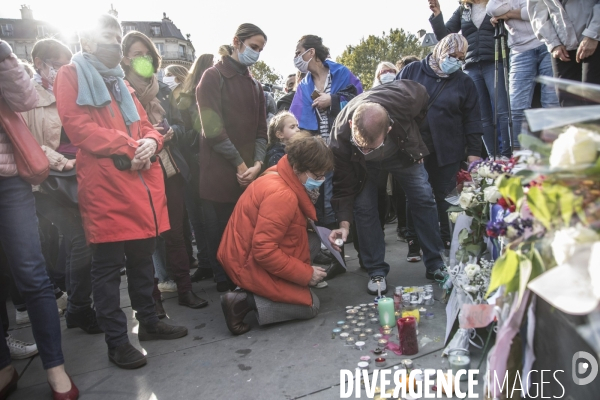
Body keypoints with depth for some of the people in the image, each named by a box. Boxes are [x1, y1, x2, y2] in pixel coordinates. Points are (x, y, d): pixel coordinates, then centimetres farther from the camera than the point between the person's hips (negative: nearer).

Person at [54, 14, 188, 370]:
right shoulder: (72, 76, 2)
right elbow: (78, 127, -10)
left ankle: (149, 321, 29)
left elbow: (145, 124, 20)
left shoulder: (119, 81, 25)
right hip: (105, 186, -7)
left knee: (143, 257, 15)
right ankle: (117, 341, 10)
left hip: (143, 182, 7)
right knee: (108, 266, 0)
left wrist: (151, 141, -3)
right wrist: (127, 147, -14)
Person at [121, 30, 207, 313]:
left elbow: (180, 125, 14)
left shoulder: (162, 88, 13)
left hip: (171, 169, 4)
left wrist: (170, 132, -7)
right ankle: (152, 296, 15)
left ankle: (185, 289, 18)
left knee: (176, 231, 7)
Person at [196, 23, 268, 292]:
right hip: (220, 174, -5)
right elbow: (213, 129, -11)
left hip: (249, 174, 6)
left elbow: (261, 131, 12)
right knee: (222, 234, 2)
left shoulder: (255, 86, 18)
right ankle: (225, 286, 17)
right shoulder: (214, 77, -2)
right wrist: (240, 165, -10)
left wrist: (257, 164, -5)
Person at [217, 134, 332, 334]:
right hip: (252, 265, -9)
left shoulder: (278, 179, 3)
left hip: (247, 256, 9)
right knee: (310, 305, 1)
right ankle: (246, 301, -7)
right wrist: (306, 274, -20)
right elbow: (264, 251, -29)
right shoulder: (281, 195, -28)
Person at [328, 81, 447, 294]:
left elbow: (422, 95, -12)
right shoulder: (341, 135, -40)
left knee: (424, 200, -1)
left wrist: (411, 137, -4)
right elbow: (343, 184, -26)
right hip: (362, 165, -1)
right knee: (363, 206, -14)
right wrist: (344, 222, -35)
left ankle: (435, 264, 14)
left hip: (403, 151, 2)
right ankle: (376, 271, 1)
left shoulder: (404, 99, -41)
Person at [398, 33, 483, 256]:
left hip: (447, 152, 1)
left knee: (445, 198, 6)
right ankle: (414, 244, 16)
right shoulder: (412, 71, 4)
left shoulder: (464, 82, 8)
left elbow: (472, 119, 6)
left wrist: (474, 152, 0)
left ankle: (447, 241, 23)